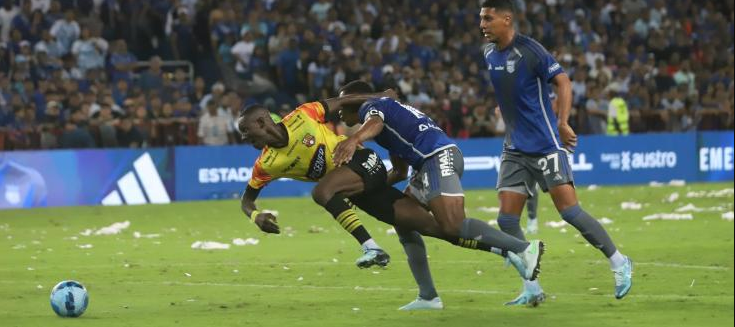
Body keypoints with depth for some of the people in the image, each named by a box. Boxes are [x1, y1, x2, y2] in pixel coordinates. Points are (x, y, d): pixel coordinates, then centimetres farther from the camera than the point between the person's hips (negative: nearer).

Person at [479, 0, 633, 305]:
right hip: (514, 149, 7)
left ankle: (619, 263, 6)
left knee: (569, 211, -10)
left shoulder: (529, 50, -14)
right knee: (507, 219, -2)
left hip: (545, 145, -7)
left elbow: (563, 81, -15)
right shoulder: (489, 54, 8)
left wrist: (562, 123, -21)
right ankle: (531, 289, 5)